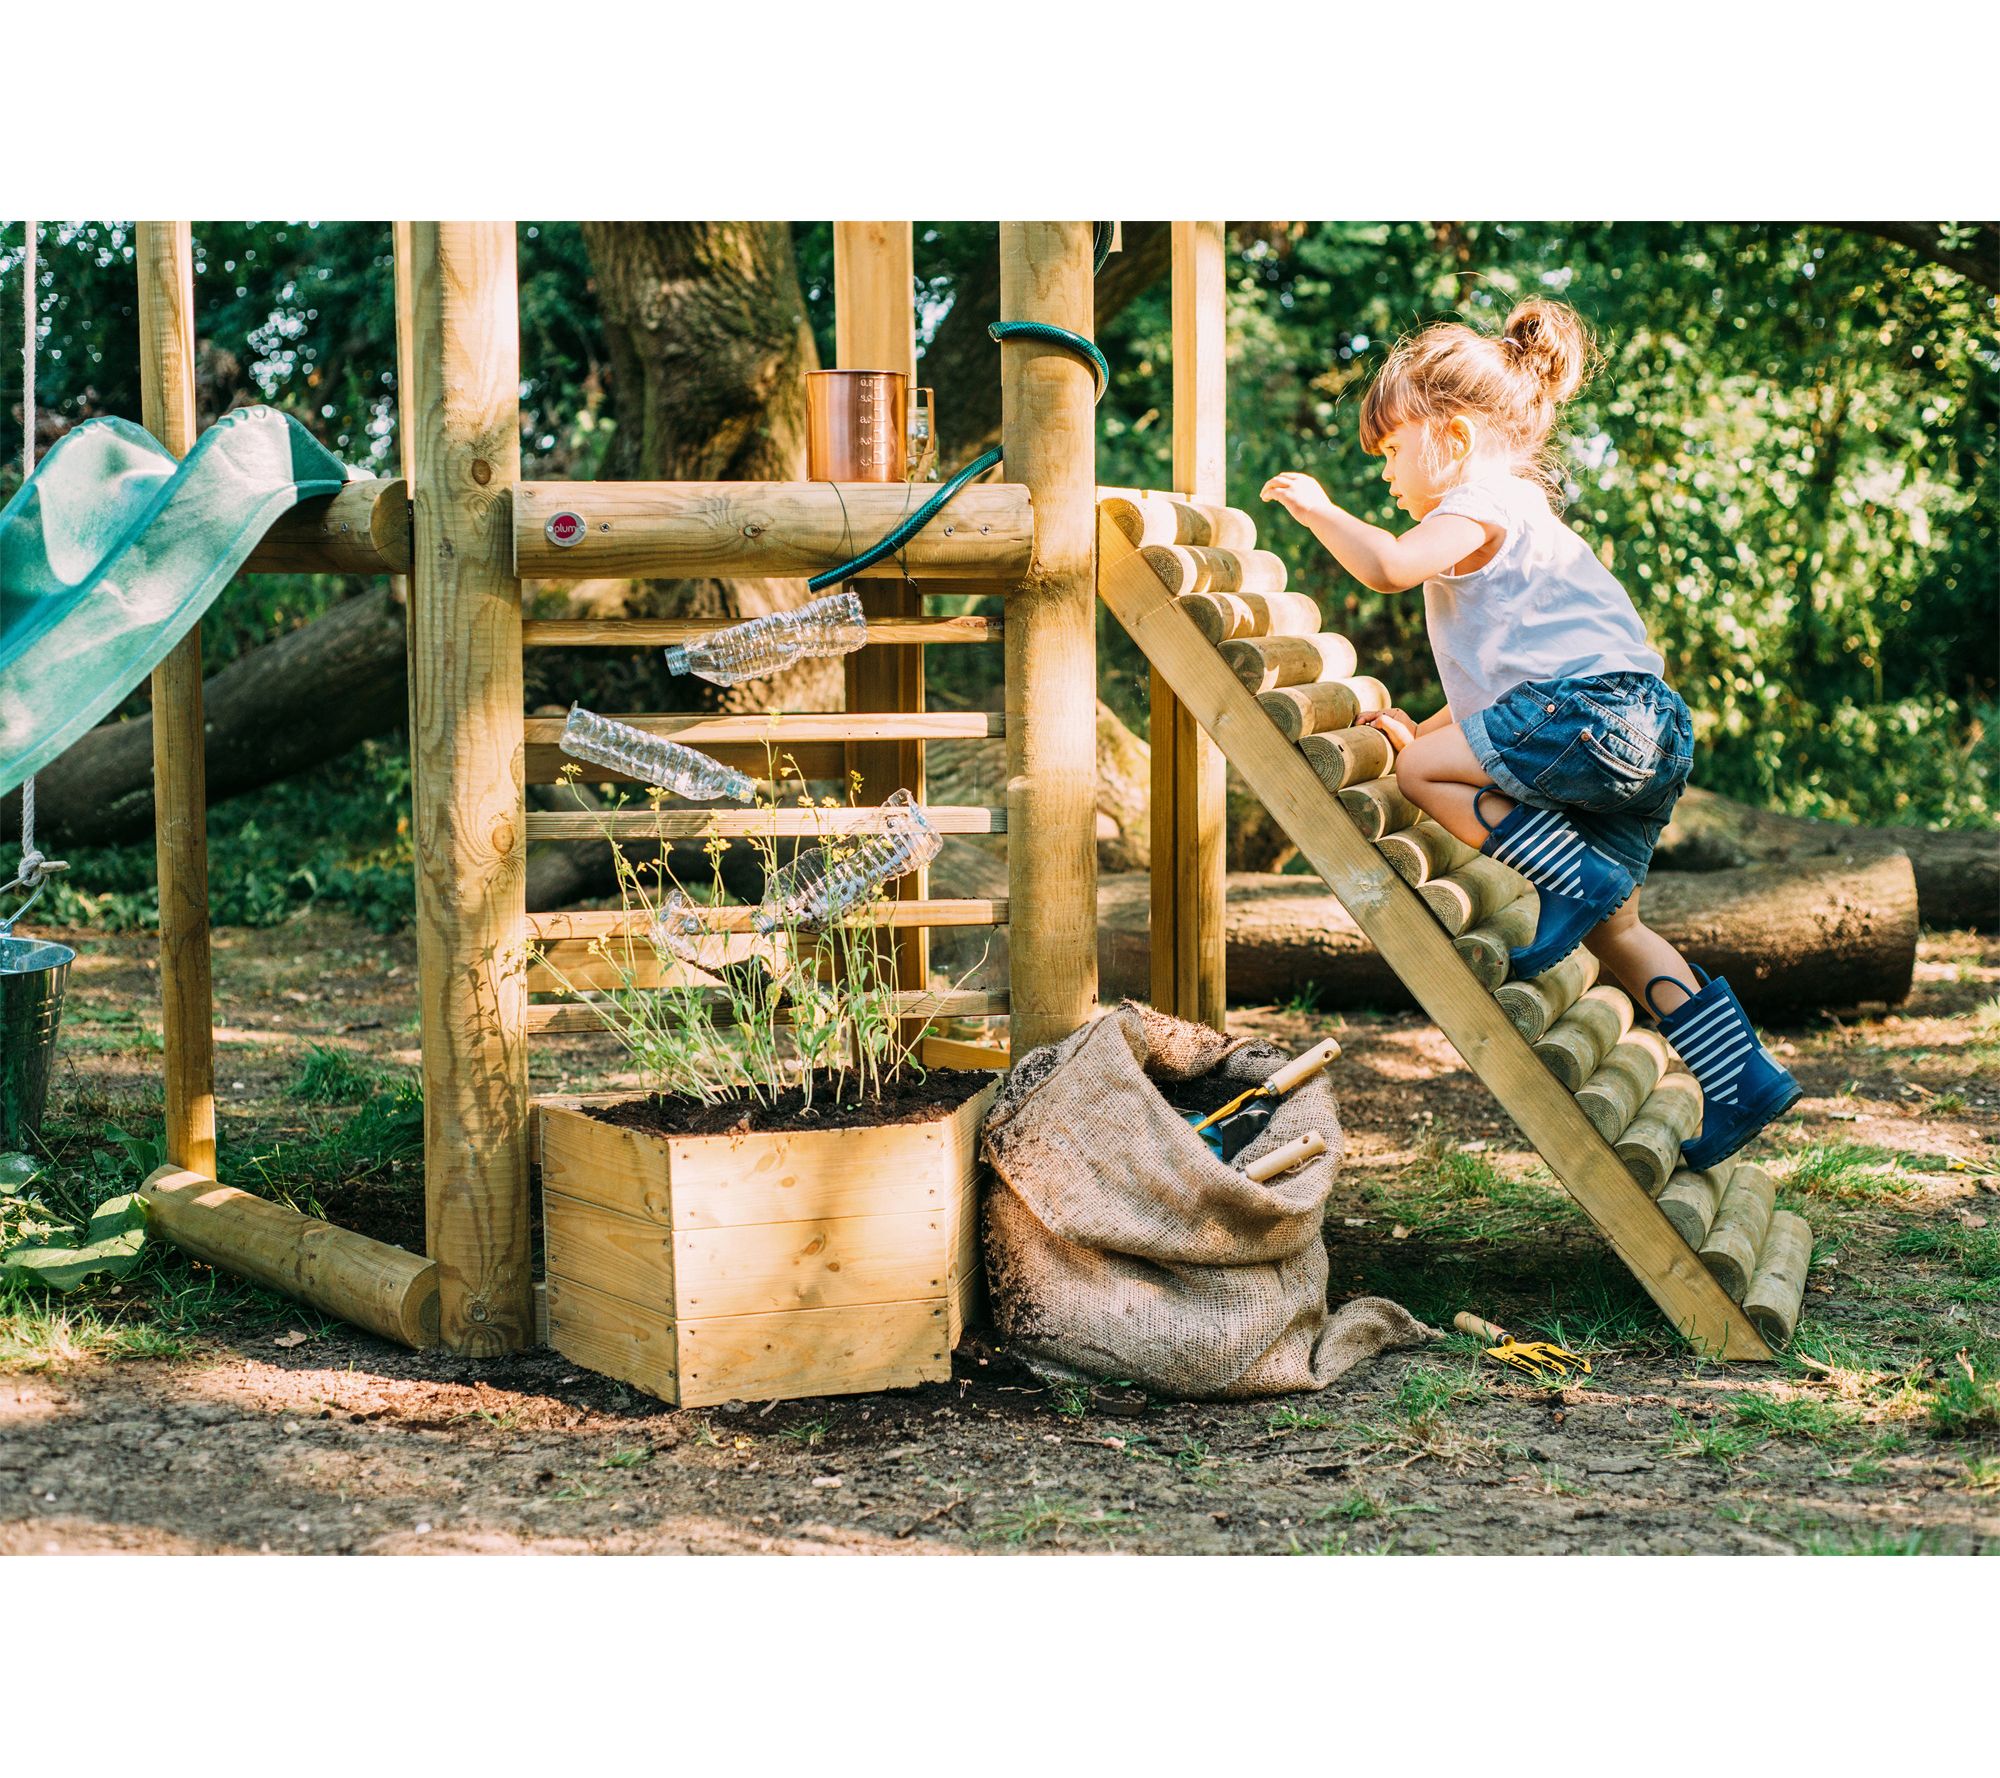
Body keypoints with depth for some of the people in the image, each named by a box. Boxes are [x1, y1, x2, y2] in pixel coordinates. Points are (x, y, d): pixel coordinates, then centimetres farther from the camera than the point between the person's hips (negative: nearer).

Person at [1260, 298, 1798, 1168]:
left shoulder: (1482, 505, -1)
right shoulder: (1515, 514, 32)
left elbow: (1388, 565, -20)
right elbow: (1496, 677, 37)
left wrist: (1319, 509, -4)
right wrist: (1423, 729, 30)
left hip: (1595, 707, -10)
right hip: (1642, 735, 10)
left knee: (1422, 773, -12)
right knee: (1614, 930, 15)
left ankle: (1576, 880, -18)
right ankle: (1739, 1081, 13)